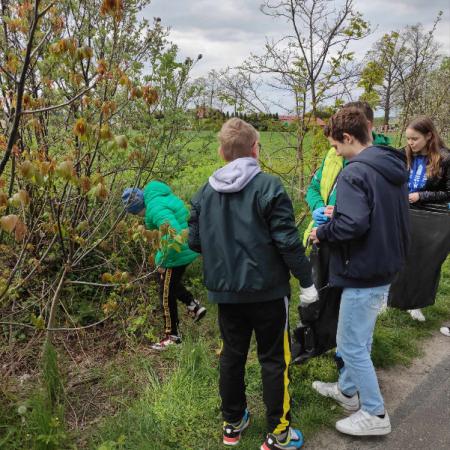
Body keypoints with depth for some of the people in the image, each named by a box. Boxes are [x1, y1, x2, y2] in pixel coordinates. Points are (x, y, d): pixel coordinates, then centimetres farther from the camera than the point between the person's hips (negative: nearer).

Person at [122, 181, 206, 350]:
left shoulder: (156, 209, -25)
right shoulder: (160, 195, 6)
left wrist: (162, 261, -25)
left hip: (178, 253, -10)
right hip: (188, 247, 10)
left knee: (166, 295, 5)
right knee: (169, 283, 28)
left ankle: (172, 336, 19)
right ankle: (194, 306, 24)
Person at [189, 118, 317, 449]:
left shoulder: (206, 191, 1)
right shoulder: (268, 186, -14)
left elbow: (195, 241, 5)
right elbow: (287, 241, -16)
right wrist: (307, 280, -4)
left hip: (225, 291, 5)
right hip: (266, 289, -4)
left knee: (232, 355, 18)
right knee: (274, 360, 10)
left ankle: (233, 423, 33)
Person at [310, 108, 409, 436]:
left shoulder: (355, 172, -21)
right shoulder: (395, 166, 8)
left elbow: (352, 224, -31)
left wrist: (322, 232, -12)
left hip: (364, 272, -10)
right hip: (387, 266, 10)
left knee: (351, 345, 5)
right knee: (360, 339, 22)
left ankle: (375, 414, 19)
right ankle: (348, 390, 39)